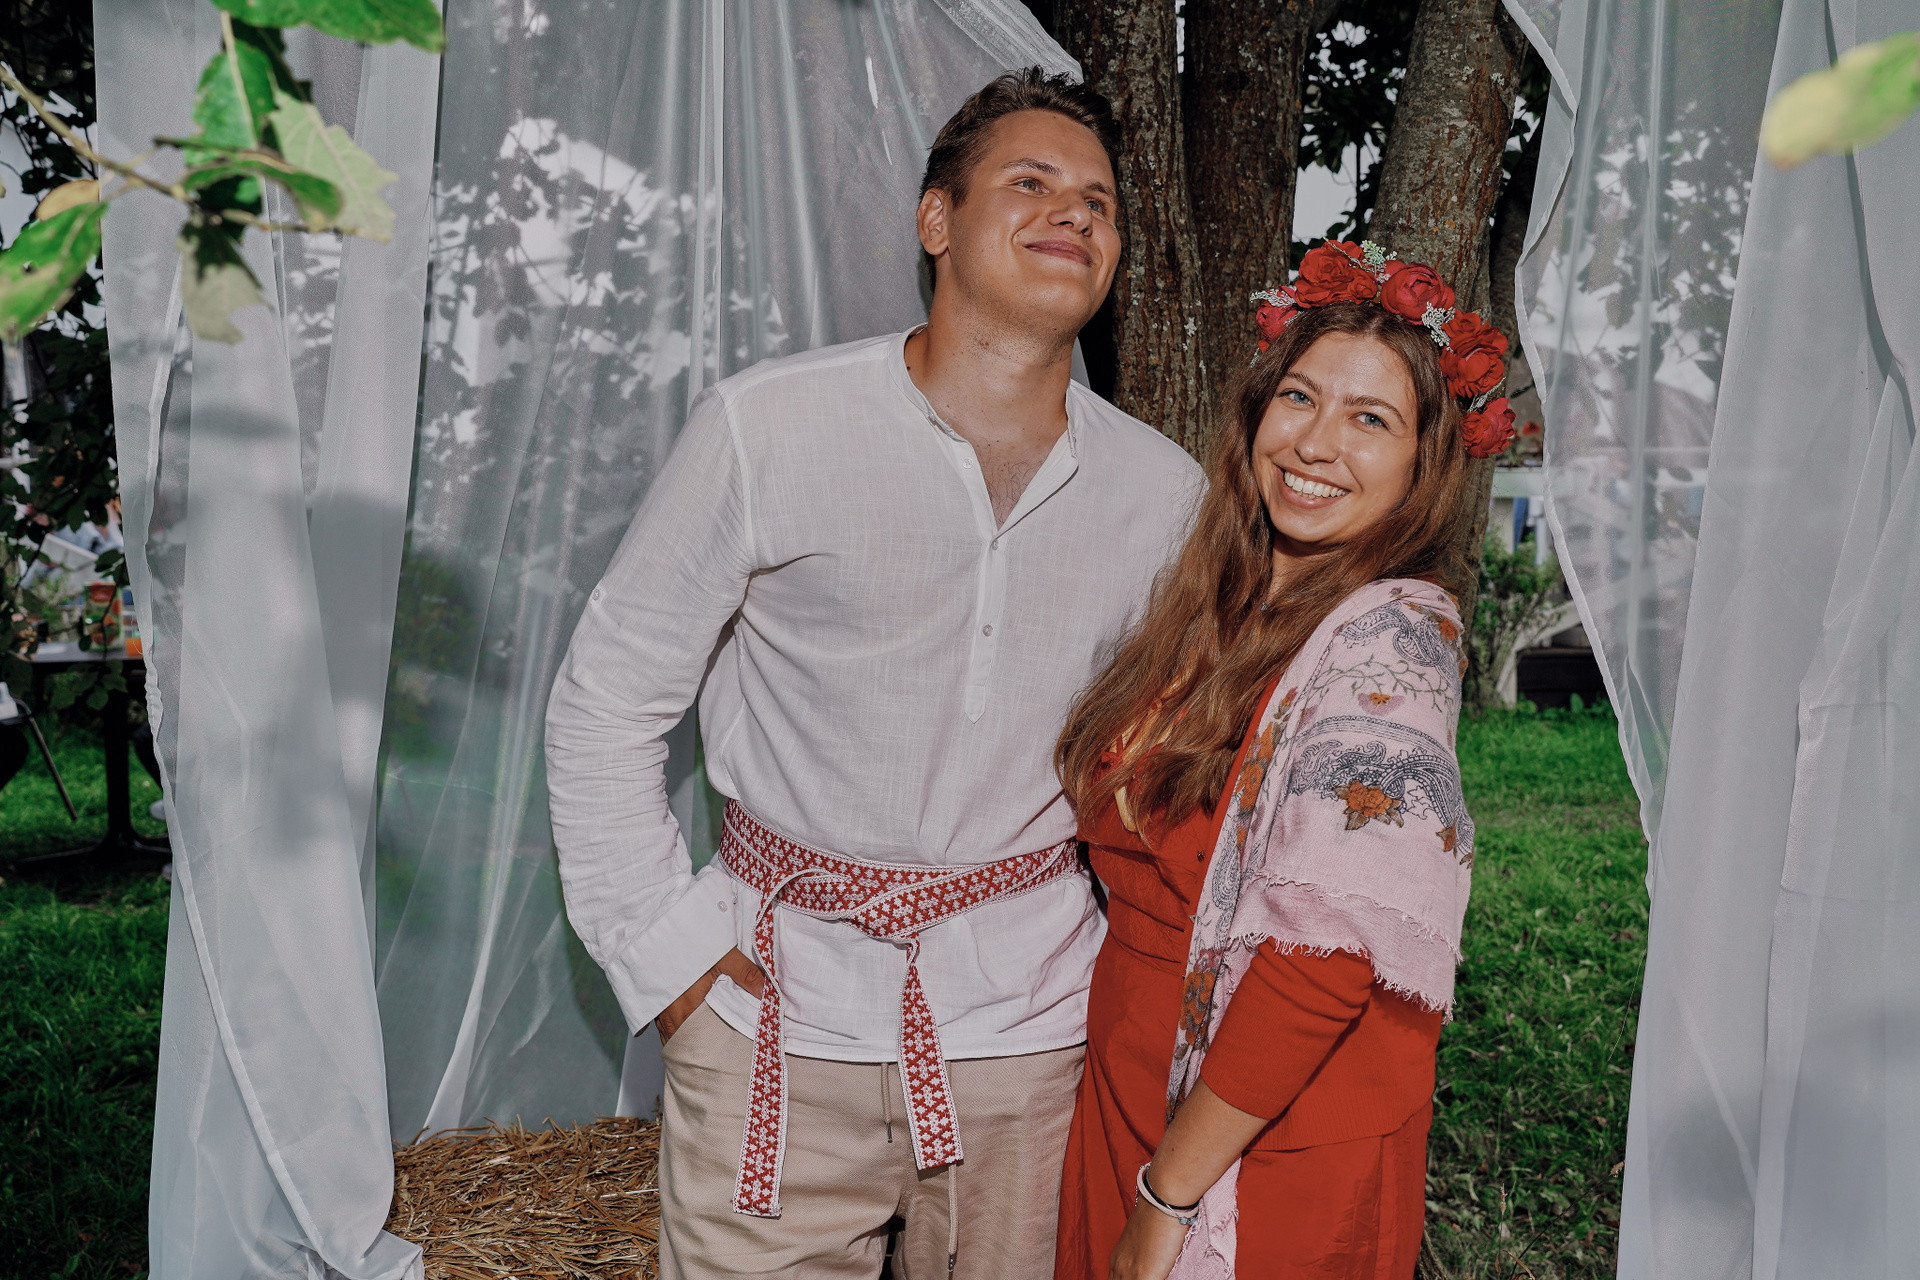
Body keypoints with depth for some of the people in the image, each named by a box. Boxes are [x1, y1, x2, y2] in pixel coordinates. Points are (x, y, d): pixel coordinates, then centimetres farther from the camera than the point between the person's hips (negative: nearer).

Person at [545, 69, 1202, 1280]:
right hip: (781, 1019, -2)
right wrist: (668, 953, -7)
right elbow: (606, 703, -3)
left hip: (1027, 1028, 3)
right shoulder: (767, 429, -10)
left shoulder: (1165, 490, 0)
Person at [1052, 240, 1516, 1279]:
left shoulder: (1387, 637, -19)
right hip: (1125, 1104, 6)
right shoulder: (1221, 611, 3)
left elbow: (1324, 956, -25)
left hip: (1270, 1165, -6)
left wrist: (1166, 1196, -19)